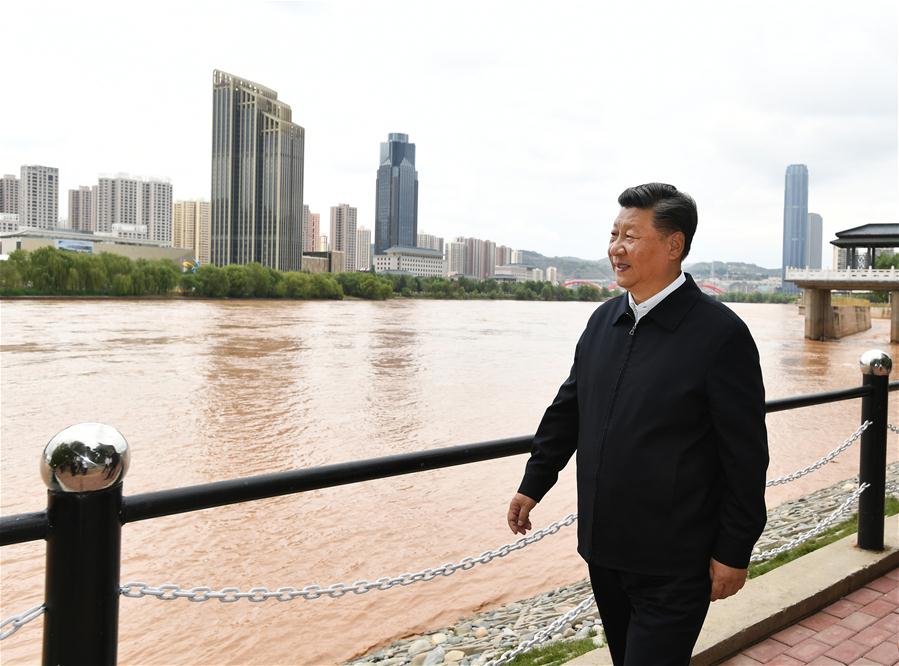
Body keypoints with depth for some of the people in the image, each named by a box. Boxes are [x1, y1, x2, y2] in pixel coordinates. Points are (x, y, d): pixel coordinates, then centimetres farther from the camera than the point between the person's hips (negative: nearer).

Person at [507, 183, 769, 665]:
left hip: (674, 565, -6)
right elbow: (567, 408, 11)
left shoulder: (721, 333, -15)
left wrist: (735, 551, -8)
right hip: (603, 547, 6)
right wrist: (533, 484, 14)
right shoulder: (603, 320, 3)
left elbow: (746, 454, -12)